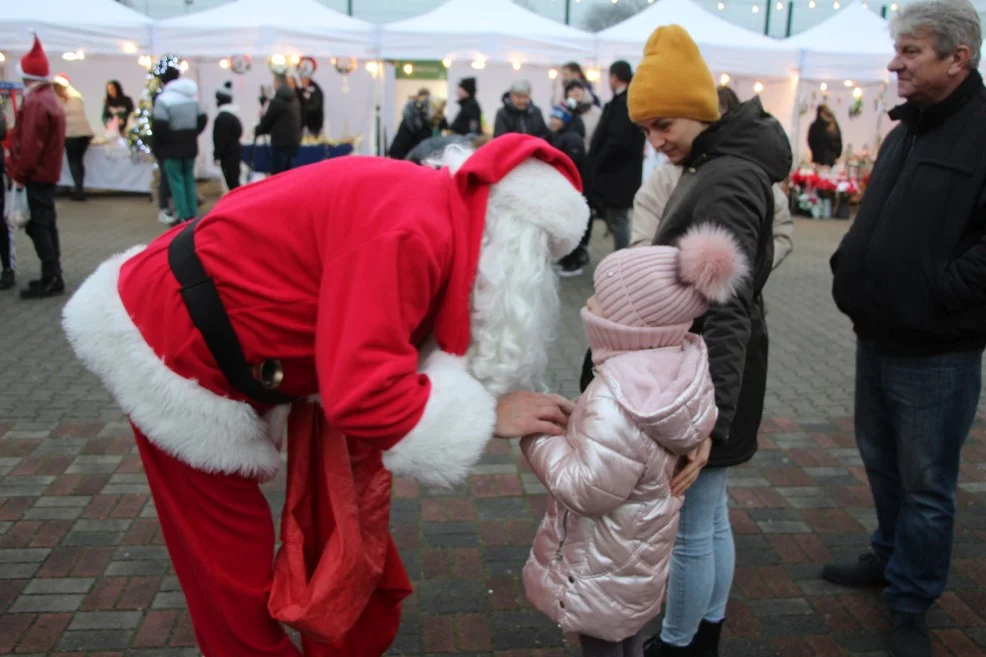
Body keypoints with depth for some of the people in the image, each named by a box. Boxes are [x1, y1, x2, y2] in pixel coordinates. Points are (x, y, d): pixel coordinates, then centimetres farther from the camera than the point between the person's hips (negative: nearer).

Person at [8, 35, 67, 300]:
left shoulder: (35, 103, -17)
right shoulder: (51, 99, 14)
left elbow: (30, 144, -22)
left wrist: (19, 173, -13)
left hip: (35, 175, -10)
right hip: (47, 173, 10)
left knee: (38, 226, -8)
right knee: (46, 225, 13)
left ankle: (51, 279, -8)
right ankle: (52, 277, 18)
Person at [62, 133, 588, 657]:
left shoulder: (435, 206, 1)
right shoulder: (413, 229, -30)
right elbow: (362, 392, -34)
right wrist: (487, 413, -24)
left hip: (196, 328, 9)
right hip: (175, 346, -9)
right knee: (228, 551, 8)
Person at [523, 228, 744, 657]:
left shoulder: (616, 405, -37)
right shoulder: (681, 366, -10)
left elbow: (585, 490, -29)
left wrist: (537, 432, -19)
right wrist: (572, 420, 2)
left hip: (604, 566, -9)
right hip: (640, 547, 9)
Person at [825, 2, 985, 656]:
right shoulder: (906, 131, 12)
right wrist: (849, 271, 7)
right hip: (877, 338, 8)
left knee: (926, 486, 7)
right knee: (881, 462, 22)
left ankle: (912, 604, 24)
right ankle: (890, 557, 43)